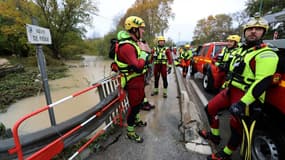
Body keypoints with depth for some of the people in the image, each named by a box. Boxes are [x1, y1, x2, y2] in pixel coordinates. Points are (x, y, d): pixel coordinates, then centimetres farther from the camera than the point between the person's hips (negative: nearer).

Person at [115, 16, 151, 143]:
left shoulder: (135, 42, 8)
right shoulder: (127, 46, -25)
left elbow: (142, 61, 13)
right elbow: (138, 67, -33)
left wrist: (145, 51, -3)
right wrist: (143, 52, -21)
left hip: (139, 79, 10)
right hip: (133, 81, -10)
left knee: (140, 100, 25)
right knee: (134, 105, 3)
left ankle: (136, 120, 50)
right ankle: (130, 132, 24)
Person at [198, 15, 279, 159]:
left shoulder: (266, 54, -14)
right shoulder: (242, 49, 14)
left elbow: (262, 83, -24)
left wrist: (242, 103, -29)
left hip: (245, 96, -8)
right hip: (231, 90, 8)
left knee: (236, 127, 1)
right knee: (210, 109, 11)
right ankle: (214, 135, 32)